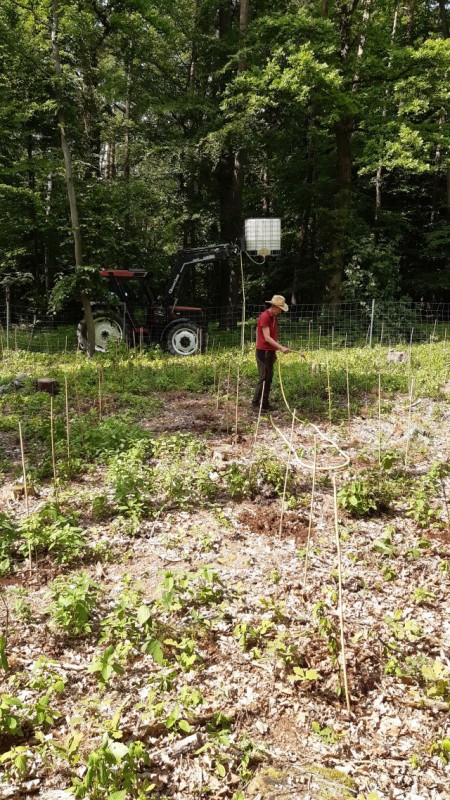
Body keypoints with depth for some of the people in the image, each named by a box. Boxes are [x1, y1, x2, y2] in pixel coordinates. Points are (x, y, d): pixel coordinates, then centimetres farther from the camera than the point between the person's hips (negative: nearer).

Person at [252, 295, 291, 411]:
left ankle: (265, 403, 14)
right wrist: (281, 347, -28)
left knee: (269, 378, 8)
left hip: (270, 351, 9)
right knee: (264, 378, -8)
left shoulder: (274, 317, 12)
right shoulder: (264, 317, -16)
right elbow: (267, 338, -22)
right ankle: (255, 403, -2)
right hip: (263, 352, -9)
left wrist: (275, 351, 14)